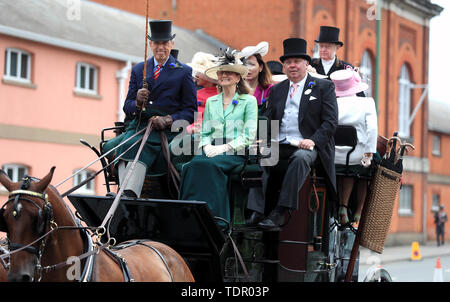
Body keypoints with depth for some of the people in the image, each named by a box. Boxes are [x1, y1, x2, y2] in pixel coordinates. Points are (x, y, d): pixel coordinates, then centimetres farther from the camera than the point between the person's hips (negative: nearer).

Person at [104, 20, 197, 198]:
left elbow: (190, 110, 4)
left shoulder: (184, 72, 8)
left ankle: (129, 195, -45)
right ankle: (127, 197, -40)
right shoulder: (138, 70, 19)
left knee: (138, 150, -33)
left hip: (167, 131, -3)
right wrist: (137, 103, -8)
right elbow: (127, 107, 16)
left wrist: (168, 120, -14)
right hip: (139, 127, 3)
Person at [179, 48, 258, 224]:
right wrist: (207, 146, -2)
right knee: (194, 164, -32)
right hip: (212, 153, 4)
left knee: (207, 164, -36)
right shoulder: (211, 102, 25)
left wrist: (224, 147, -13)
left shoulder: (249, 101, 10)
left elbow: (249, 136, 0)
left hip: (236, 154, -3)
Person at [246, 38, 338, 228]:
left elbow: (331, 121, -1)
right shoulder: (277, 90, 22)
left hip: (306, 146, -4)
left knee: (300, 158, -37)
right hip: (279, 146, 4)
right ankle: (257, 211, -32)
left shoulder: (323, 87, 8)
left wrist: (313, 140, -17)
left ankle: (279, 213, -40)